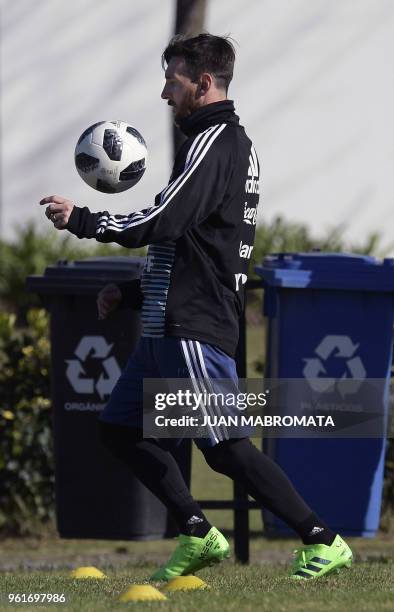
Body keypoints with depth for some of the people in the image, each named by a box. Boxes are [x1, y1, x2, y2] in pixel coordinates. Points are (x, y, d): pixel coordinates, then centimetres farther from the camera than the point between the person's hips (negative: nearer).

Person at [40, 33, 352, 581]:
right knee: (121, 428, 12)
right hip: (169, 325, 10)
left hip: (194, 329, -10)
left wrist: (80, 220, -11)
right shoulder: (237, 144, 19)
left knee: (225, 448, -11)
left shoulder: (214, 143, -13)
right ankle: (198, 535, 11)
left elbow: (162, 223, -21)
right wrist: (133, 292, 24)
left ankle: (323, 544, -8)